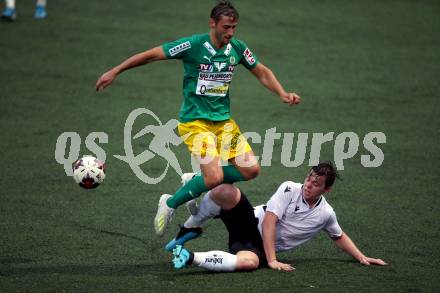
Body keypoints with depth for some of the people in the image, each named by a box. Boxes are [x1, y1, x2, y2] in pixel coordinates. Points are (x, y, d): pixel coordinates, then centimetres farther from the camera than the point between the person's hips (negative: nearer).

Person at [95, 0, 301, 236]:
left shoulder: (237, 48, 0)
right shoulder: (193, 45, -15)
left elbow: (262, 73, 16)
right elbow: (151, 55, -9)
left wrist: (283, 94, 0)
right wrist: (114, 72, -8)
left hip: (223, 119, 6)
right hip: (195, 120, -6)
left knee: (250, 169, -6)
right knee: (215, 177, -21)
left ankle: (197, 182, 15)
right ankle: (170, 204, 4)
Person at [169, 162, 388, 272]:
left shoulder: (326, 214, 3)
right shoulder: (290, 189, -8)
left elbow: (339, 237, 25)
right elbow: (269, 221, -15)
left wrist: (362, 258, 13)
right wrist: (272, 260, -24)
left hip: (260, 248, 1)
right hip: (251, 224, -1)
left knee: (250, 262, -42)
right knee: (226, 191, -32)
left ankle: (190, 258, -35)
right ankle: (190, 229, -10)